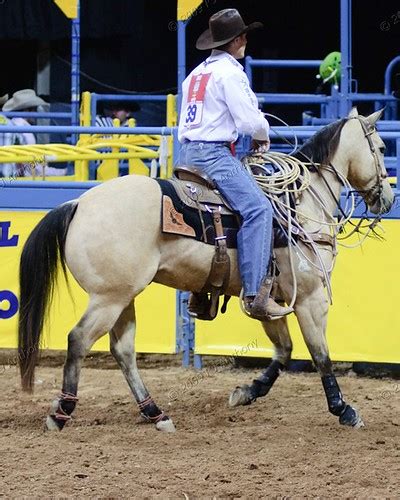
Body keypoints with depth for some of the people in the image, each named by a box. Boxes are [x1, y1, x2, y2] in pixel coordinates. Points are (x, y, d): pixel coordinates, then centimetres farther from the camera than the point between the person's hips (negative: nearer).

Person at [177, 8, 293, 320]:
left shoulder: (197, 73, 21)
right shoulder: (230, 72, -8)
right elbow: (249, 120, -15)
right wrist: (264, 136, 7)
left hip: (188, 151, 10)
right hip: (214, 153, -10)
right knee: (258, 208, -20)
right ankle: (256, 296, -32)